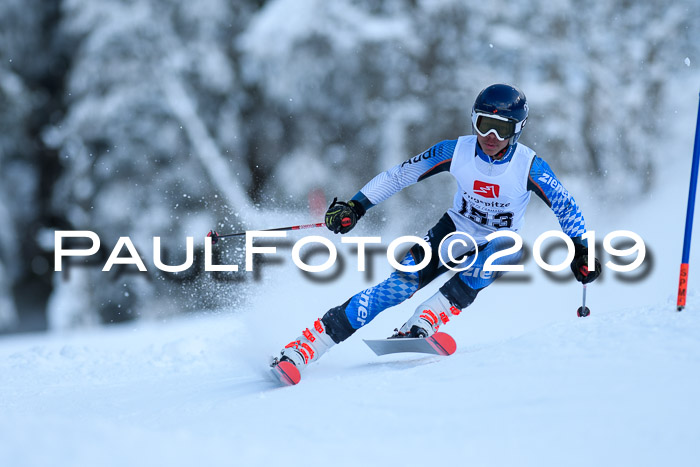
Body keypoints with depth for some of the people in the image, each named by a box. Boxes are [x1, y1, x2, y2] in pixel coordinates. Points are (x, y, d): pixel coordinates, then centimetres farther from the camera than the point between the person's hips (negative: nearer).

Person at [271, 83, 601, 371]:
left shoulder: (529, 167, -21)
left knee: (508, 246, -38)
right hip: (455, 231, 0)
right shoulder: (456, 151, -16)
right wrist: (355, 206, -16)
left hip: (497, 245, 0)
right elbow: (399, 175, -9)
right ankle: (301, 348, -24)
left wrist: (580, 251, -24)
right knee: (399, 286, -22)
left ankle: (424, 322, -39)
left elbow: (567, 208, -11)